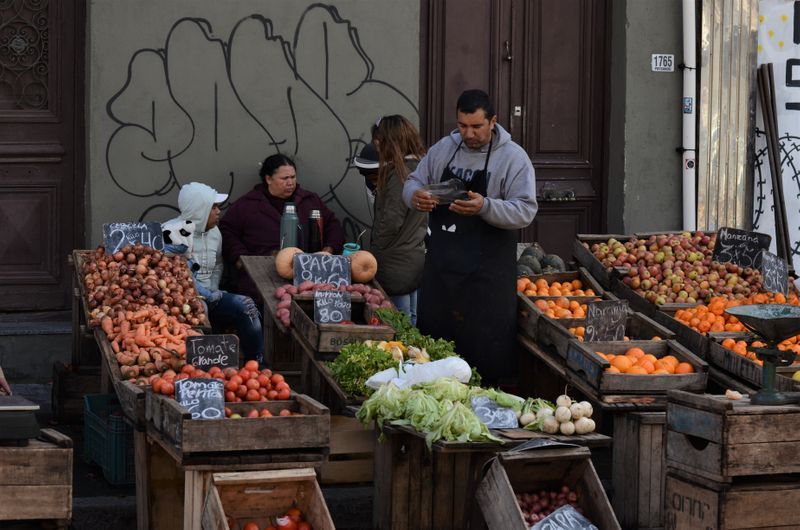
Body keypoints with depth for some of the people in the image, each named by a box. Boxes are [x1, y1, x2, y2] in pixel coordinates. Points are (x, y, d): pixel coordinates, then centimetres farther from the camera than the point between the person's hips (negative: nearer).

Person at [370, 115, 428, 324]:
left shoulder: (398, 173, -17)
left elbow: (391, 222, -19)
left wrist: (373, 254, -8)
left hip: (398, 266, -9)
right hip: (418, 258, 9)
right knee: (413, 323, 15)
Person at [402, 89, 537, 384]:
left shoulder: (513, 158, -6)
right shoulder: (443, 149, 9)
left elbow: (525, 211, -13)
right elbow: (413, 183, 16)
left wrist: (485, 207, -30)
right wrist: (416, 196, -9)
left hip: (486, 270, -5)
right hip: (440, 265, 5)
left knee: (485, 346, -4)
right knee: (434, 335, 9)